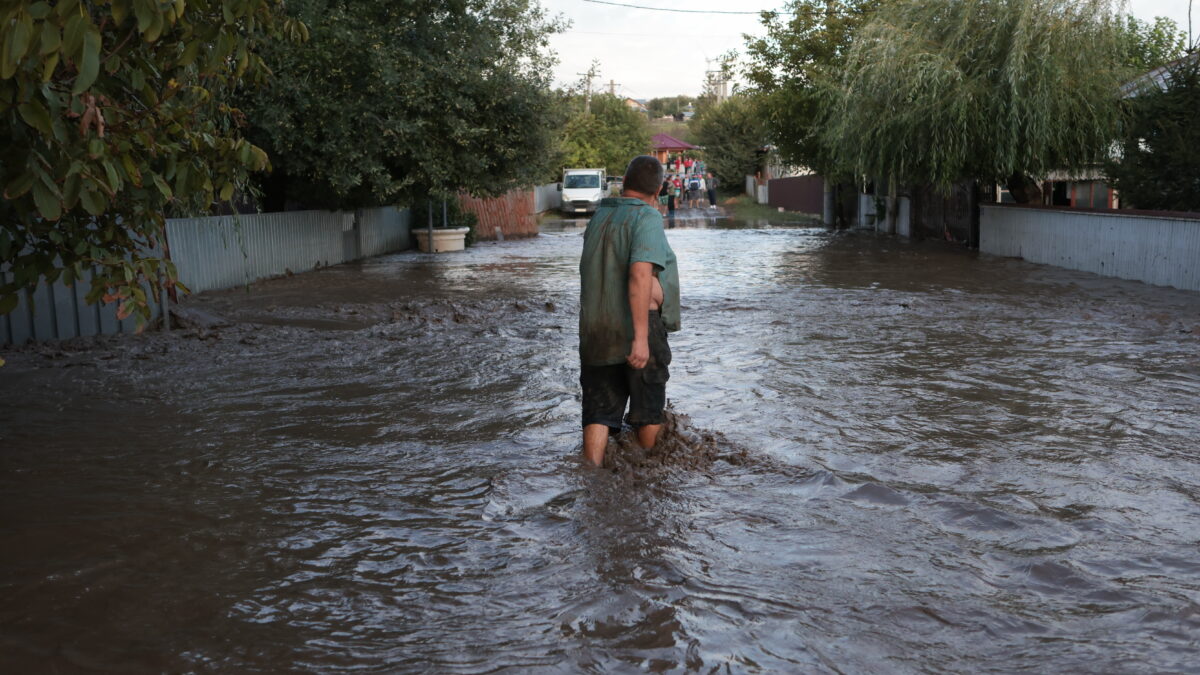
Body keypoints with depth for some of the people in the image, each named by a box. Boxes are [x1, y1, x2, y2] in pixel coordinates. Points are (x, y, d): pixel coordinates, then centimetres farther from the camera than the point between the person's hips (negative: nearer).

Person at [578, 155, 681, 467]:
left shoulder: (599, 216, 12)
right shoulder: (646, 217, -10)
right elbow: (640, 274, -23)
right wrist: (641, 337, -26)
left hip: (595, 331, 6)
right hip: (636, 328, -5)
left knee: (599, 412, 5)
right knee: (649, 410, 11)